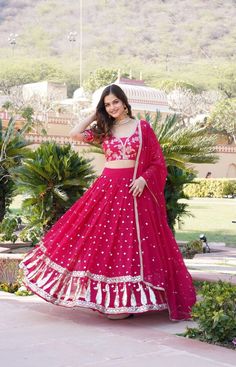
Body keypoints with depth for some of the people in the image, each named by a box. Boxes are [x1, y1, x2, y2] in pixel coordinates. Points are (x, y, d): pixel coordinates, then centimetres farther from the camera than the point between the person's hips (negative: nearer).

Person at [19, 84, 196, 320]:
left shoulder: (142, 127, 2)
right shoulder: (104, 130, 11)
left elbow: (158, 161, 1)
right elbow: (75, 134, 2)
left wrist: (143, 178, -14)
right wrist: (95, 115, 7)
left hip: (134, 190, -3)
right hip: (107, 189, 3)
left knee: (132, 244, 0)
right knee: (102, 240, 2)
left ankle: (126, 301, 8)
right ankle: (106, 298, 14)